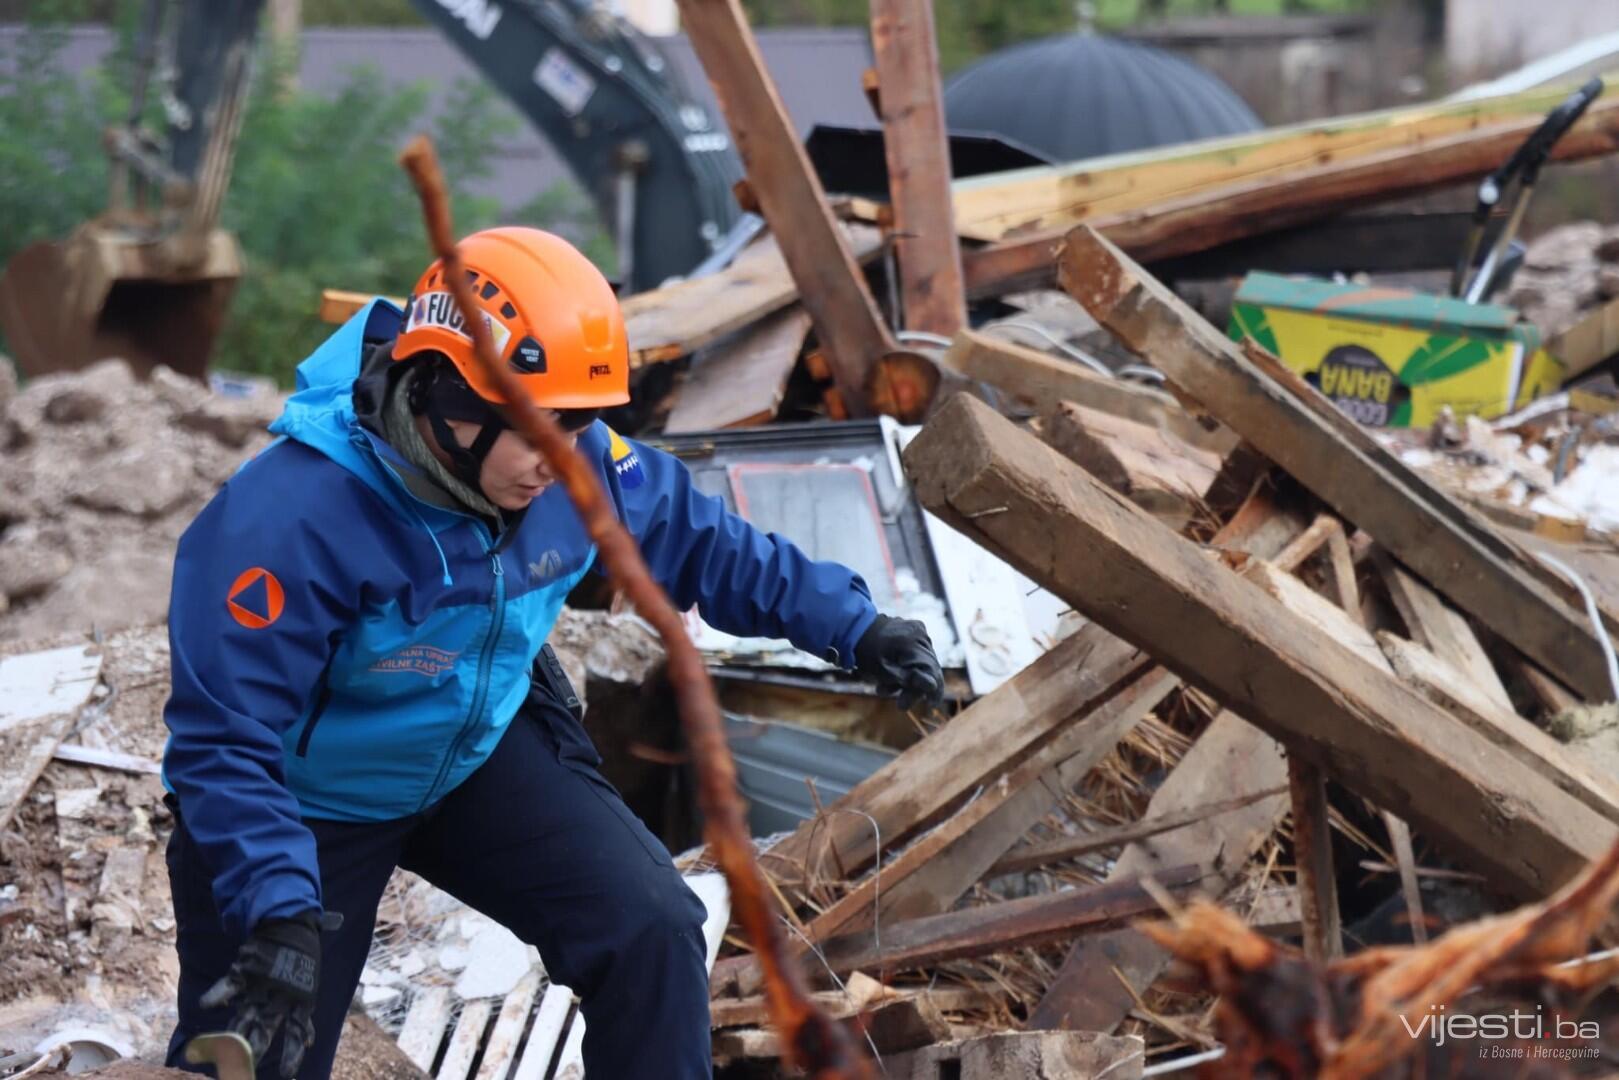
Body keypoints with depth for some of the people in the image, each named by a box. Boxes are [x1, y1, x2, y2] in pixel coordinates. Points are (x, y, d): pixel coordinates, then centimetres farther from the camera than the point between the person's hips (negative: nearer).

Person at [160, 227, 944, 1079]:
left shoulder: (579, 467, -19)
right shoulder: (291, 520, -38)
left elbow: (694, 539, 2)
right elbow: (228, 743, -35)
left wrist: (848, 626, 0)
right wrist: (277, 910, -46)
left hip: (483, 756, 5)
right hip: (307, 801, -5)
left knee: (653, 930, -7)